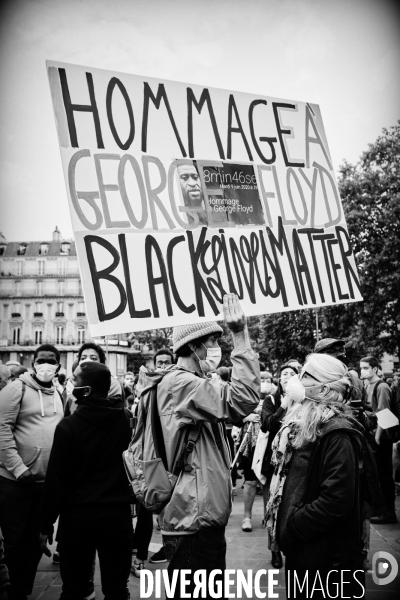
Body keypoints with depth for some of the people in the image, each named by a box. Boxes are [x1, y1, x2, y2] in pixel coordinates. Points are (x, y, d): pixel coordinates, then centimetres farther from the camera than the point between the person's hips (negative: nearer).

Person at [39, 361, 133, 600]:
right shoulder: (124, 419, -5)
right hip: (117, 512, 2)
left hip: (77, 515, -1)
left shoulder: (68, 426, -13)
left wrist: (46, 523, 1)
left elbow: (56, 479, -9)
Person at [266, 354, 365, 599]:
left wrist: (291, 527, -19)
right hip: (301, 549, 8)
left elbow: (337, 500, -27)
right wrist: (285, 526, 6)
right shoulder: (304, 425, 8)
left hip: (326, 556, -8)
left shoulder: (337, 433, -21)